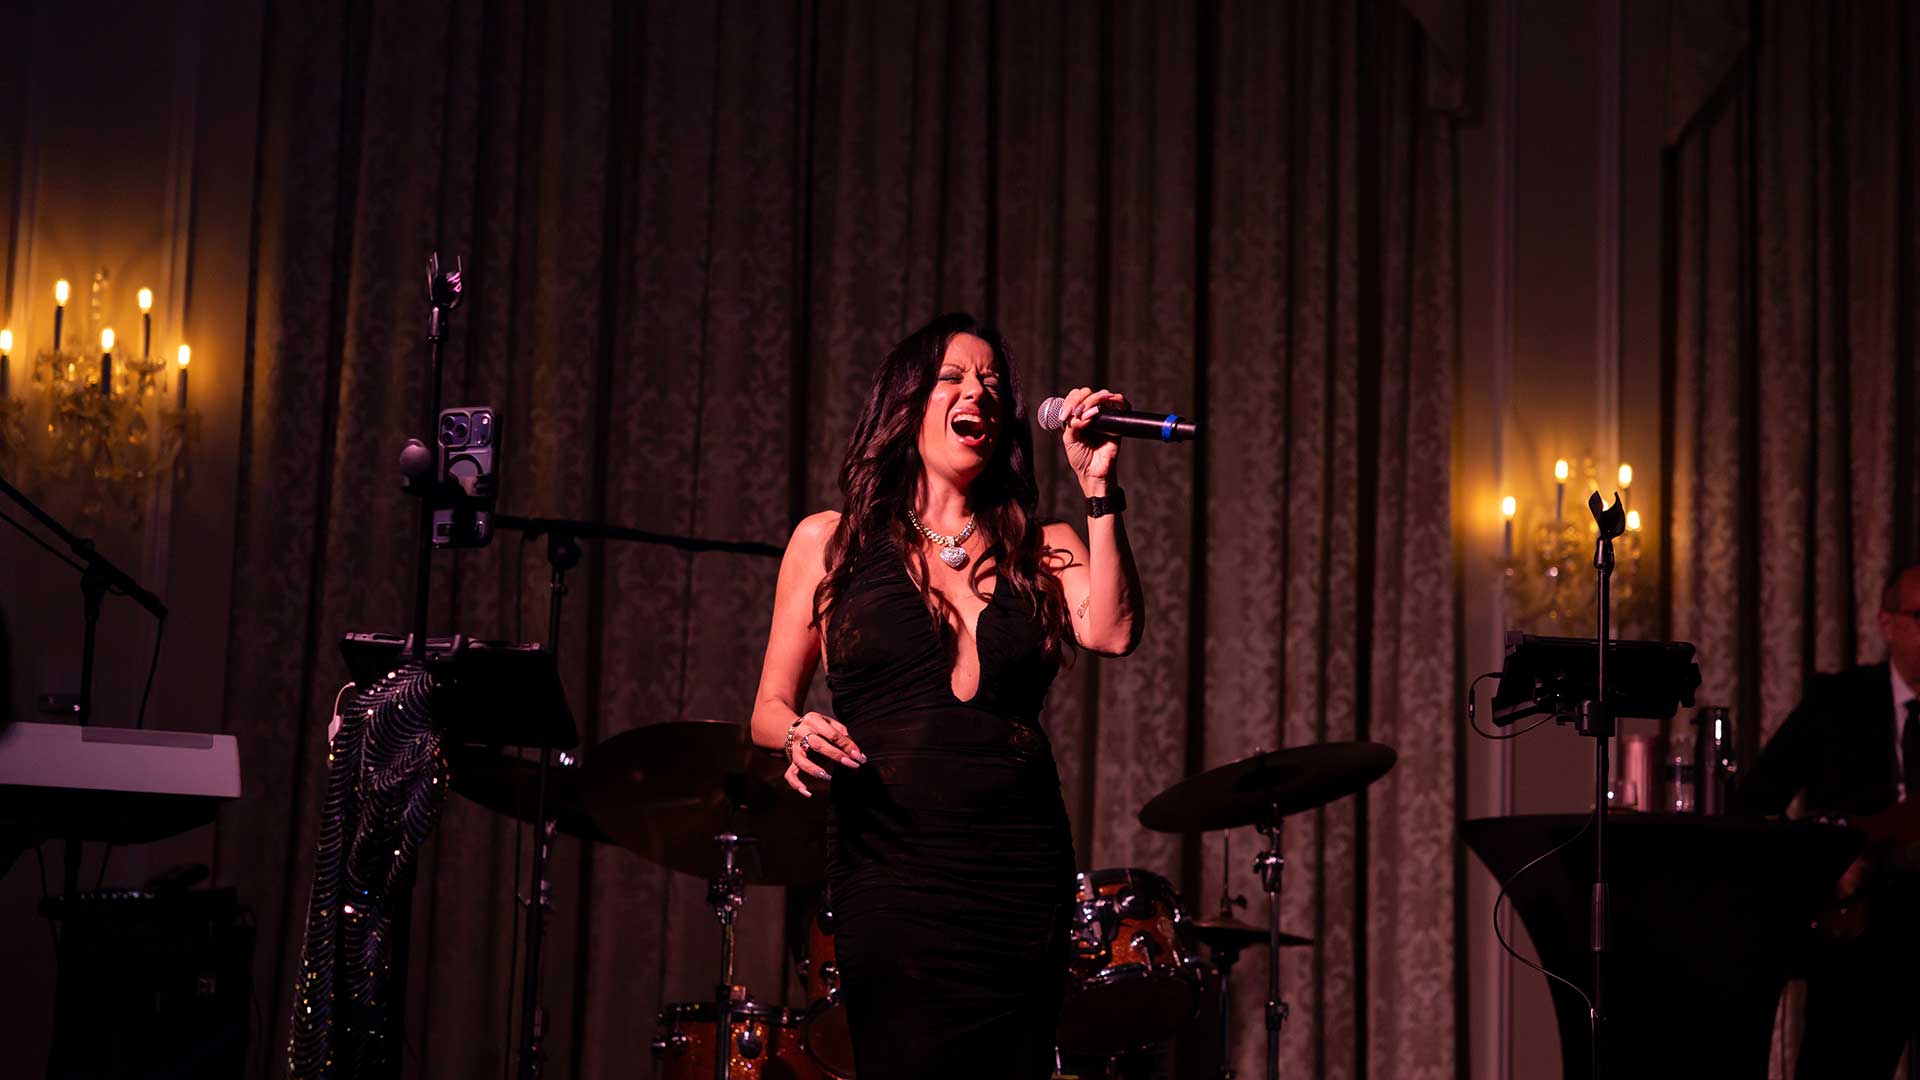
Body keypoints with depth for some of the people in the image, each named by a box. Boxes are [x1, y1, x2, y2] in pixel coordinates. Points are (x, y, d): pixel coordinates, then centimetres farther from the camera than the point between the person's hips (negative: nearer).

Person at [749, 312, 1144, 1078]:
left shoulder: (1041, 551, 13)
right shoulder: (830, 543, 10)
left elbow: (1113, 634, -7)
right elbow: (770, 709, 11)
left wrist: (1098, 492, -8)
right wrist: (800, 735, -10)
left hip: (1021, 876, 2)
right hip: (889, 866, -2)